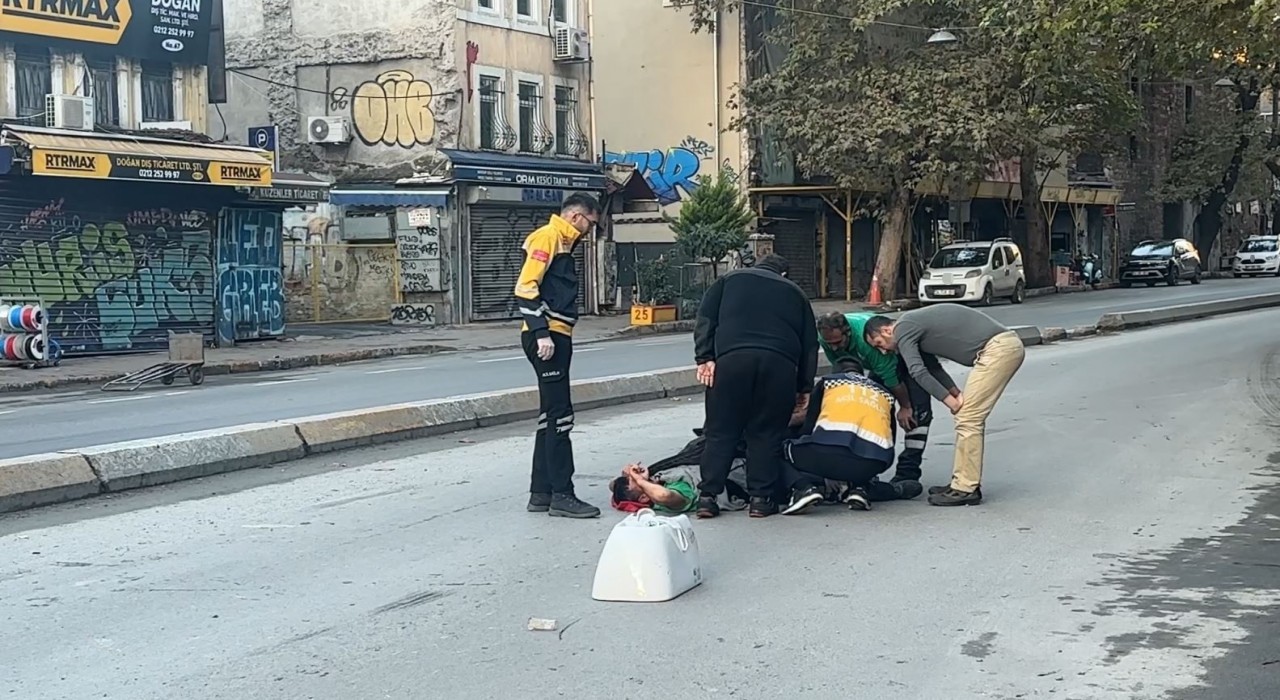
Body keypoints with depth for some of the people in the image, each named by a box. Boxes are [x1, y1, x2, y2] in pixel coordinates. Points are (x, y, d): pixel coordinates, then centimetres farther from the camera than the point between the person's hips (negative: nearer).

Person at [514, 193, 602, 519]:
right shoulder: (547, 237, -9)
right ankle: (562, 495, -6)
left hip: (557, 336, 10)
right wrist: (542, 333, -23)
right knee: (559, 415, -8)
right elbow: (526, 287, -19)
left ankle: (541, 492, 17)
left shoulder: (563, 242, 20)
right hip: (546, 337, -10)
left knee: (551, 415, 12)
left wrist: (551, 333, 15)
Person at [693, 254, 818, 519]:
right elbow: (810, 344, 23)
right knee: (767, 433, 8)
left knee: (721, 431, 4)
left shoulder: (729, 280, 25)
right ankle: (761, 498, 4)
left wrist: (705, 357, 5)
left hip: (732, 358, -1)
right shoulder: (795, 292, 28)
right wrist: (804, 386, 24)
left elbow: (705, 319, 11)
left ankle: (708, 496, -1)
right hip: (780, 363, 1)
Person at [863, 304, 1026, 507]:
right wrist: (955, 393, 8)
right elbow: (933, 367, 22)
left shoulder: (903, 330, -5)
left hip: (998, 348, -10)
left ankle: (966, 489, -6)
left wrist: (949, 399, -6)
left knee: (968, 419, -8)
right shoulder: (914, 326, 24)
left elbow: (918, 372, -14)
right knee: (971, 419, 14)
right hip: (1009, 345, 10)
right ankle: (963, 482, 17)